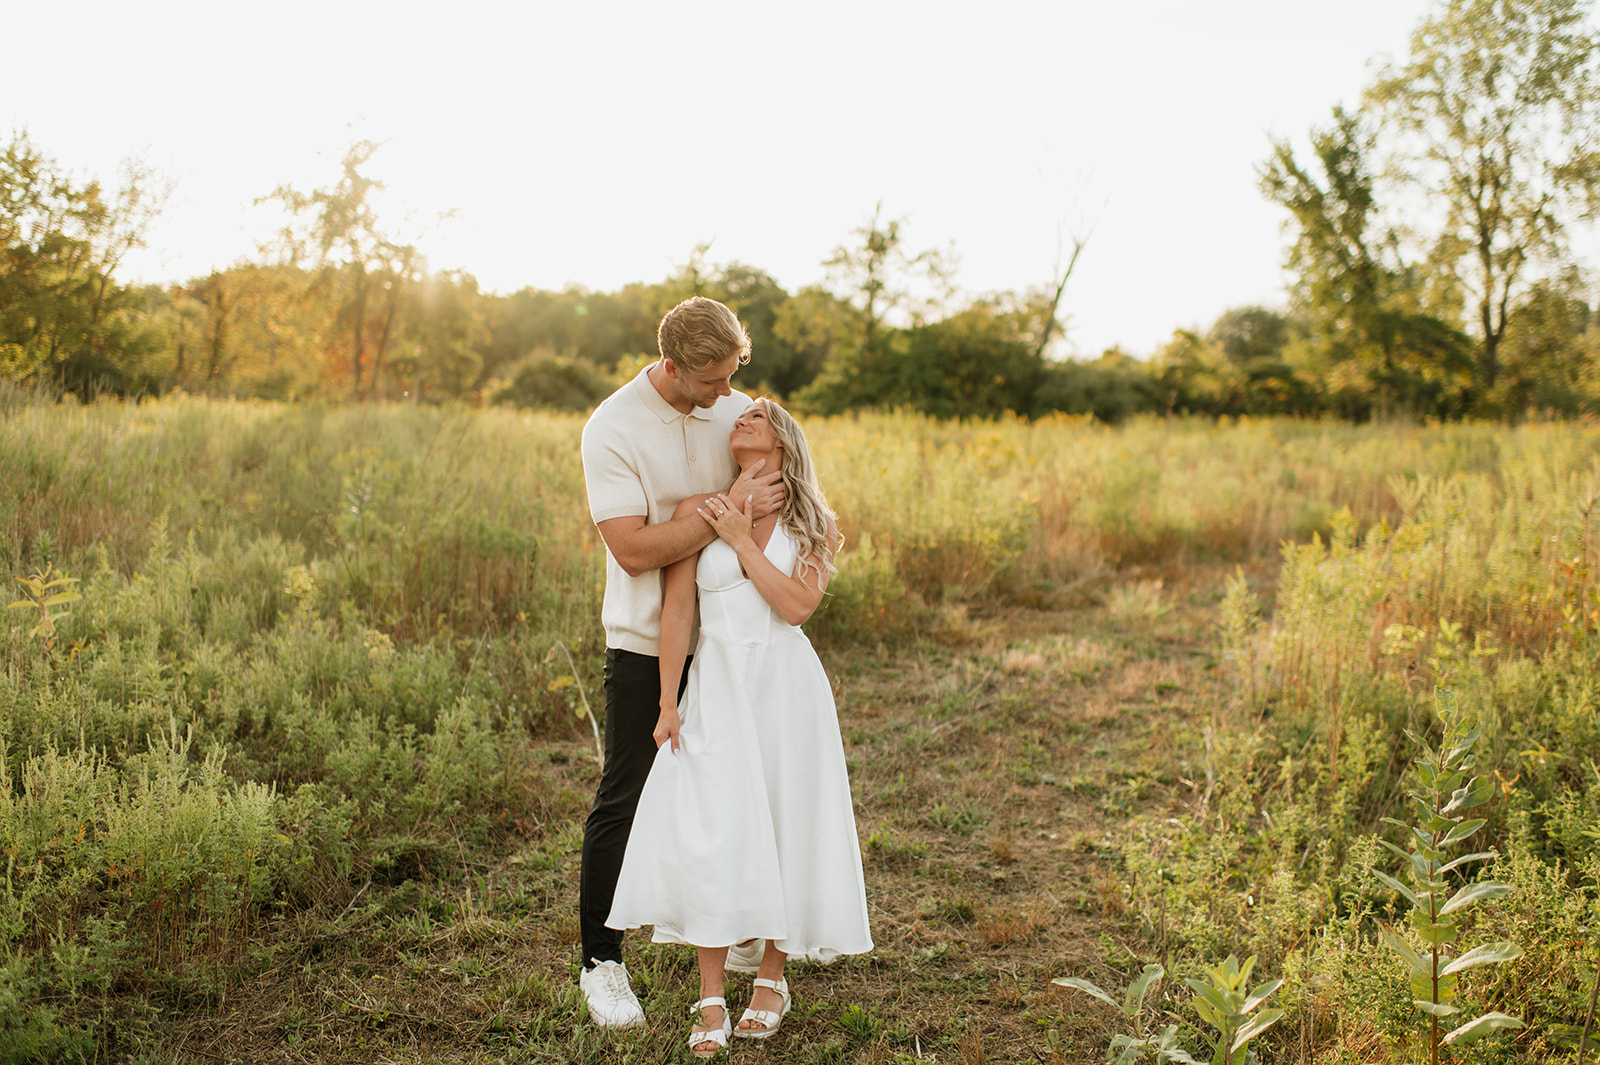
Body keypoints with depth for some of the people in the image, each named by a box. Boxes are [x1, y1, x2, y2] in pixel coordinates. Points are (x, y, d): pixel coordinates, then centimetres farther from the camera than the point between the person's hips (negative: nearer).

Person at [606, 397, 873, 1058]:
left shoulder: (810, 522, 3)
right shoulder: (698, 512, 1)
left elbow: (797, 605, -12)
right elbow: (676, 611, 0)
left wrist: (740, 539, -12)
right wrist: (668, 704, -2)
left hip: (787, 686, 1)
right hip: (718, 686, 0)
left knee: (784, 826, 7)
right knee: (710, 836, -5)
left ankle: (772, 979, 26)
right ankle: (711, 1002, 8)